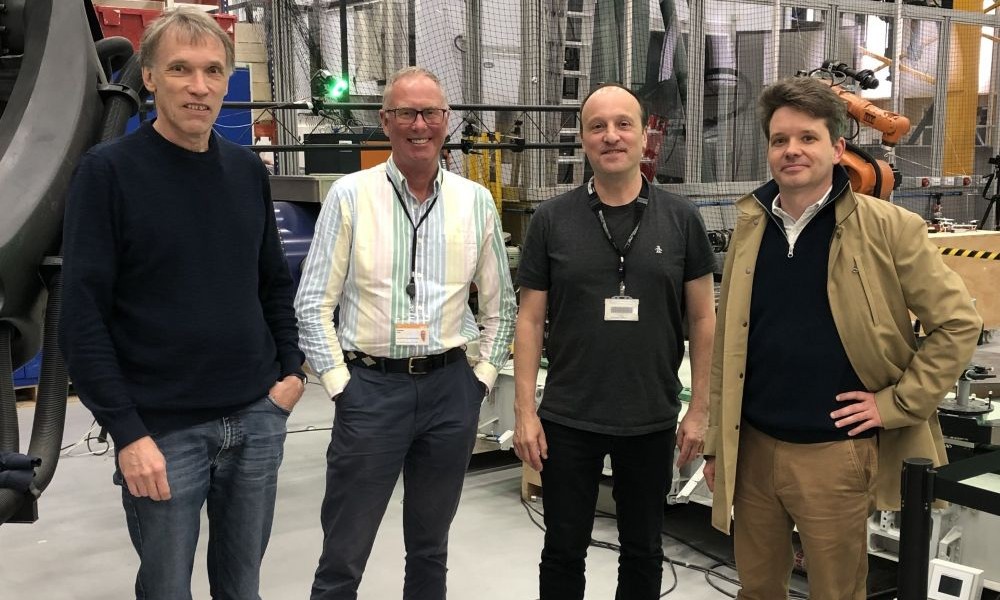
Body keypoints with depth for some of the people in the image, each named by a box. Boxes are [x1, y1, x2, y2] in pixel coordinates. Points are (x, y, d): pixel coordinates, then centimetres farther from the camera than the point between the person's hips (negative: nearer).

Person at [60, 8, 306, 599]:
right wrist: (127, 433, -15)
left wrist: (292, 369, 5)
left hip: (257, 418, 4)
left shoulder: (248, 169, 6)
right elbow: (84, 317, -11)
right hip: (162, 428, -4)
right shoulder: (109, 171, -9)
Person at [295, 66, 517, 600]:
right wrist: (339, 383, -7)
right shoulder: (350, 196, -3)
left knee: (430, 549, 17)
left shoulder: (476, 201, 4)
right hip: (371, 385, -2)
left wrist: (483, 376, 4)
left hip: (450, 388, 3)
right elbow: (313, 303, -3)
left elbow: (500, 304, 11)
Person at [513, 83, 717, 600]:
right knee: (563, 552, 13)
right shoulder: (552, 220, -3)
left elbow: (703, 318, 2)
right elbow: (531, 320, -1)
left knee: (643, 551, 17)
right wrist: (524, 411, -5)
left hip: (652, 421, 1)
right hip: (567, 421, 0)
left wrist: (700, 410, -1)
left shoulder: (681, 219, -2)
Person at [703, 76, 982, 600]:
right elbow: (727, 342, 7)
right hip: (752, 448, 4)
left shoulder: (887, 227, -9)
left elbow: (958, 322, -4)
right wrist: (716, 439, 8)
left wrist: (896, 402, -8)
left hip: (834, 452, -4)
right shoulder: (750, 226, 3)